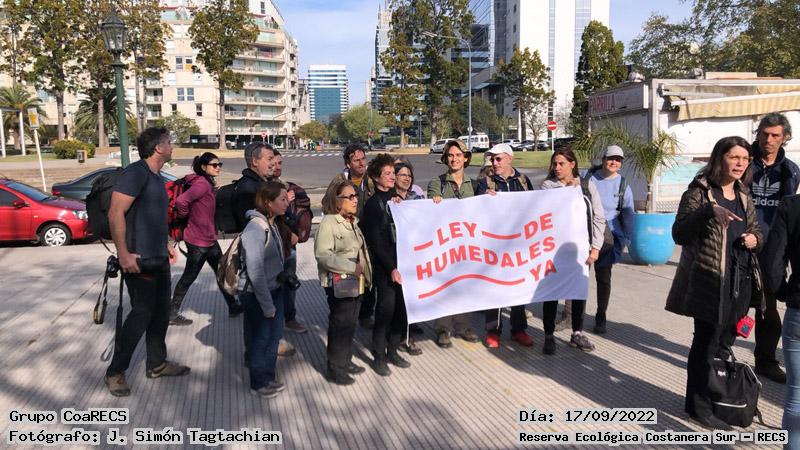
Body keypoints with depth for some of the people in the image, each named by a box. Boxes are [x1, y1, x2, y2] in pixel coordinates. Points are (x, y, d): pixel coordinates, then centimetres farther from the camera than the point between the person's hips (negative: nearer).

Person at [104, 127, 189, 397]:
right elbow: (115, 213, -22)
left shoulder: (156, 177, 13)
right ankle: (115, 372, 11)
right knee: (141, 314, -3)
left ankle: (156, 364, 27)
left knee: (160, 313, 14)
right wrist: (123, 254, -24)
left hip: (158, 259, 9)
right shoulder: (135, 173, -15)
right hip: (139, 260, -9)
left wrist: (166, 244, 21)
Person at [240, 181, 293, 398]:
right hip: (255, 294, -7)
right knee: (261, 338, 8)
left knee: (275, 334, 15)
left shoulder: (275, 224, 4)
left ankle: (269, 378, 33)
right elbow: (255, 272, -23)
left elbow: (279, 258, 6)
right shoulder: (256, 228, -22)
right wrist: (267, 305, -19)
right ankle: (258, 383, 27)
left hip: (275, 289, 7)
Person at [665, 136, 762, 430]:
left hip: (740, 281, 7)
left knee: (725, 343, 15)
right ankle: (699, 406, 13)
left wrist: (755, 239, -2)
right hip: (710, 281, -6)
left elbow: (755, 231, 22)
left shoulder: (743, 196, 12)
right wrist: (708, 211, -29)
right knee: (706, 343, 0)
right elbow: (678, 234, -15)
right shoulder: (700, 191, -8)